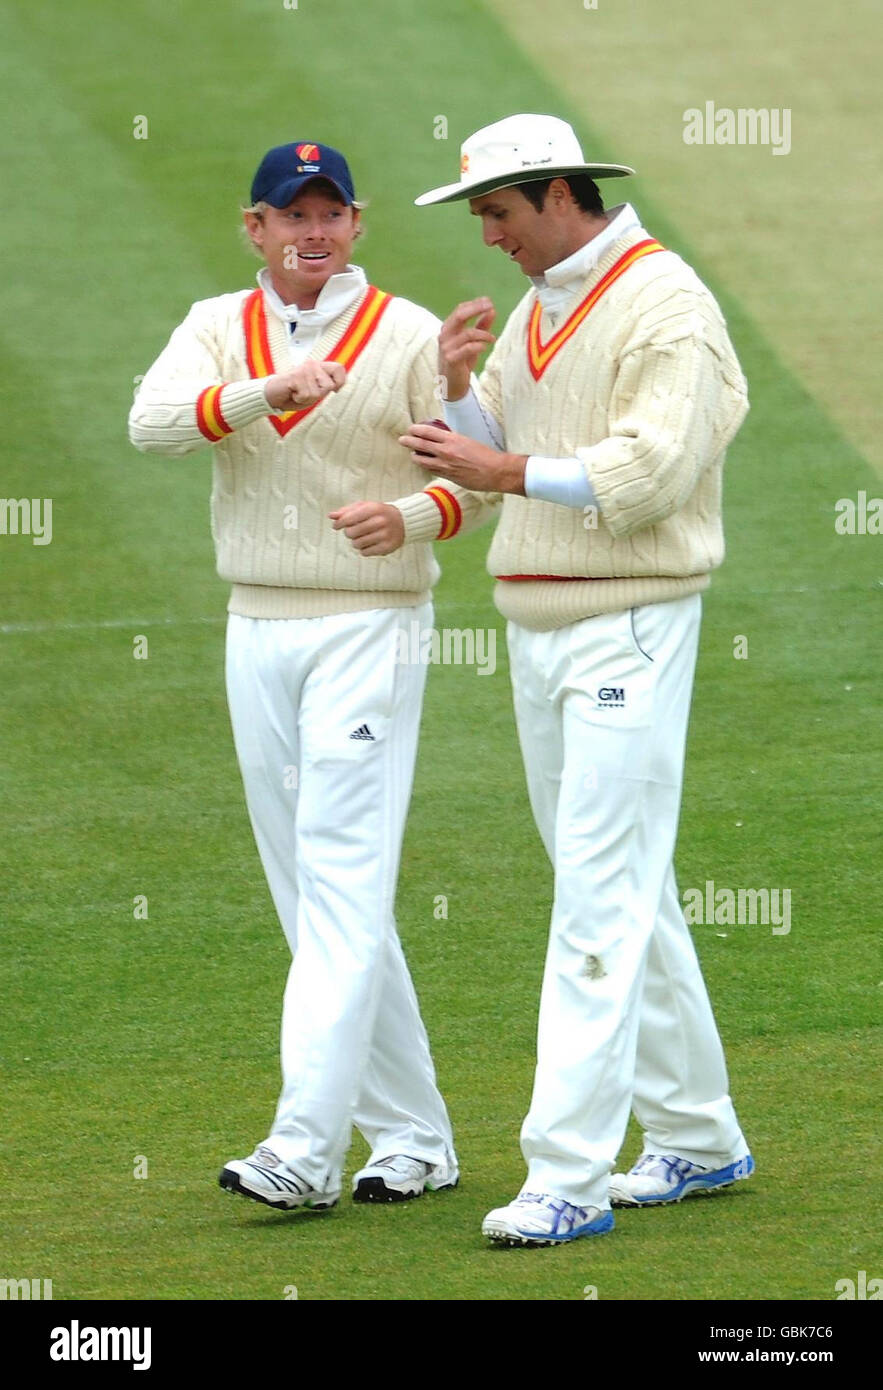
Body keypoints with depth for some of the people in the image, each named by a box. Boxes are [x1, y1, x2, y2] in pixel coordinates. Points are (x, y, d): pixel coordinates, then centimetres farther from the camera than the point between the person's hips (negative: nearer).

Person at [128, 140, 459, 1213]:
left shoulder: (410, 336, -2)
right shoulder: (216, 330, 6)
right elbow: (153, 422, -13)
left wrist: (410, 518, -27)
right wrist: (271, 389, -29)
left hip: (370, 630, -5)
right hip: (256, 632, 5)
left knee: (341, 881, -13)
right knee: (312, 897, 8)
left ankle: (306, 1146, -19)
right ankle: (412, 1139, 16)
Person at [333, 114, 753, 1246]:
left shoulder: (663, 304, -13)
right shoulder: (534, 313, 15)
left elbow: (653, 471, -22)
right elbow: (489, 461, 15)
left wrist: (509, 471, -21)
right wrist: (456, 387, -3)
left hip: (631, 631, -9)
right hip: (537, 632, 9)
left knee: (602, 897, -12)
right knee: (624, 894, 13)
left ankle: (567, 1177, -15)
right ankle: (697, 1139, 23)